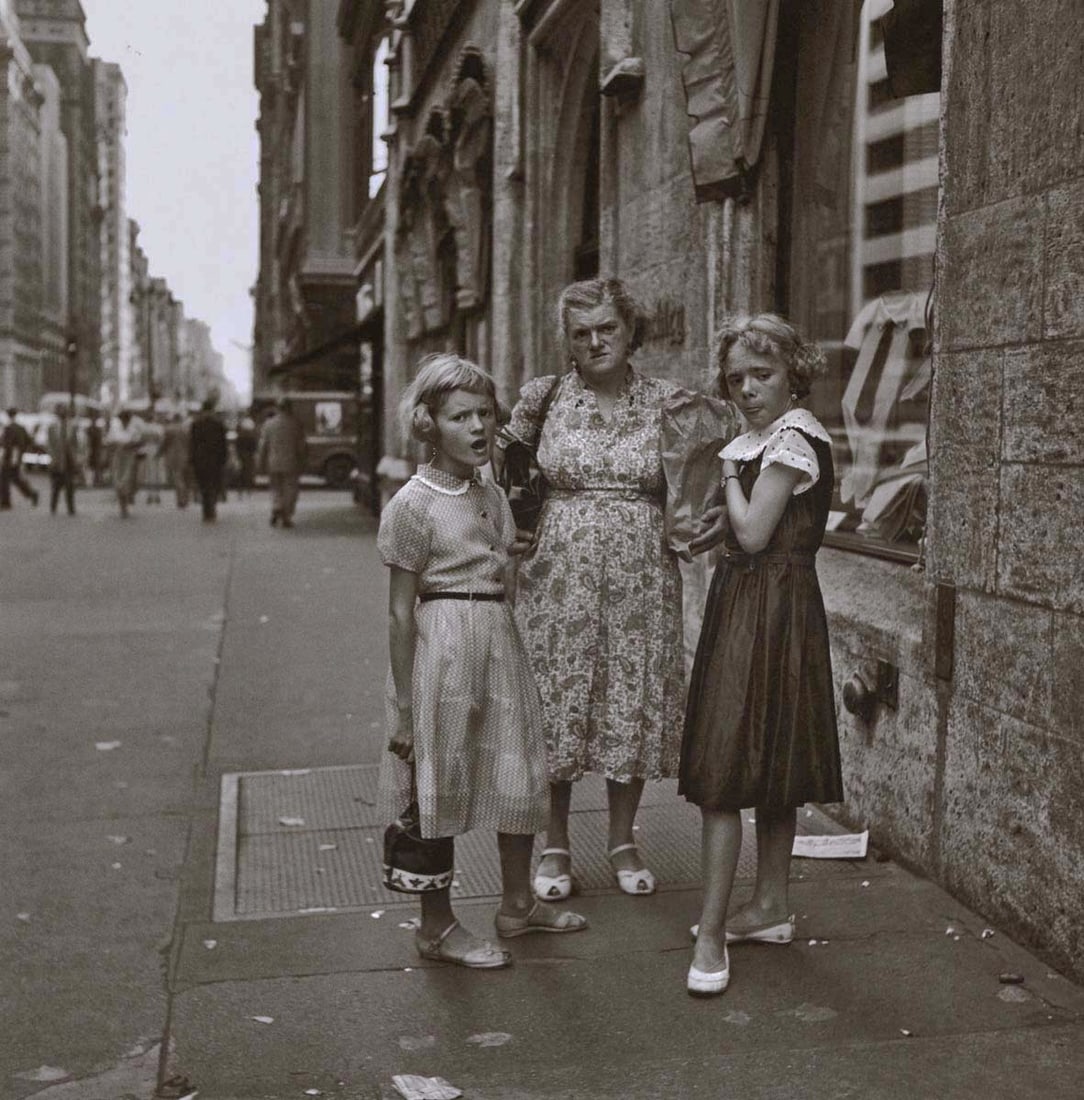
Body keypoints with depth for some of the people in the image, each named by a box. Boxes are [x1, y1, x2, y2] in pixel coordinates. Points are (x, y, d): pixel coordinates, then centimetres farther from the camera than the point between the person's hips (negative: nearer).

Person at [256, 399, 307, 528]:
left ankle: (276, 510, -5)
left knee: (276, 489, 16)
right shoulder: (296, 424, -4)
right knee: (290, 491, 7)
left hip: (273, 464, 2)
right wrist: (302, 462, 7)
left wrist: (260, 463, 10)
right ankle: (286, 518, 3)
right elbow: (302, 446, -3)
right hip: (291, 464, -2)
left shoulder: (268, 424, 1)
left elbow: (262, 446, 2)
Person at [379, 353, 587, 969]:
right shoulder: (414, 503, -11)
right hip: (442, 646, -7)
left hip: (502, 642, 7)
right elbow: (401, 611, -11)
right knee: (440, 786, 3)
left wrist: (510, 658, 15)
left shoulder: (494, 497, 10)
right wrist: (404, 704, -11)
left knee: (518, 774, 14)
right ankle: (437, 926, 17)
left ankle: (518, 904, 32)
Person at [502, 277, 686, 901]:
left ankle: (624, 838, 25)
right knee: (556, 702, 4)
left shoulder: (665, 401, 3)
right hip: (561, 576, 0)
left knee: (634, 702, 7)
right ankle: (556, 845, 20)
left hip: (642, 579, 1)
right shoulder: (544, 397, 2)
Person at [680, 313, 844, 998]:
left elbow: (751, 534, -19)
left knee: (724, 772, -10)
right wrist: (725, 521, -3)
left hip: (769, 608, -10)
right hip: (746, 602, 10)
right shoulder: (766, 438, 14)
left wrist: (731, 477, -5)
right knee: (770, 766, 16)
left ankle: (713, 933, -6)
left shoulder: (792, 438, -15)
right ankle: (771, 907, 27)